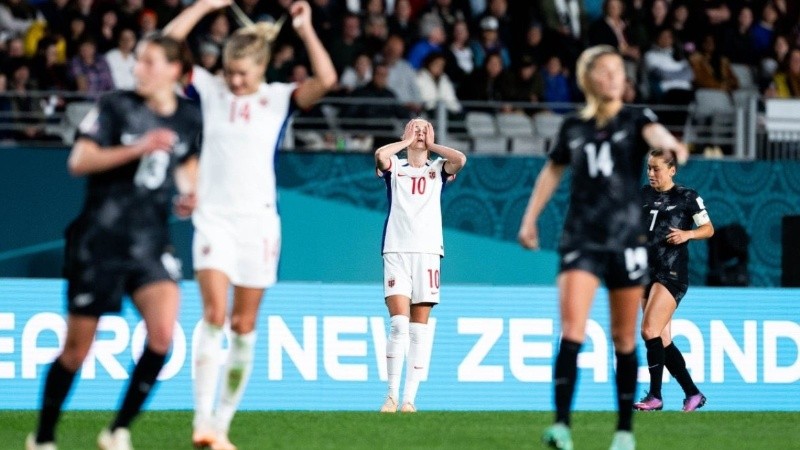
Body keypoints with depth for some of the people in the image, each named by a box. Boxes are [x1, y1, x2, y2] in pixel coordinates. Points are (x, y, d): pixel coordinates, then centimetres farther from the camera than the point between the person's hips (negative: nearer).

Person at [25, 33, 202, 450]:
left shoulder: (189, 117, 7)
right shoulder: (115, 106, -6)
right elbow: (79, 162, -17)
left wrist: (189, 191, 7)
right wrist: (137, 149, -26)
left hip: (150, 240, 3)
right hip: (99, 239, -3)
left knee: (163, 333, -18)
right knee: (77, 348, 2)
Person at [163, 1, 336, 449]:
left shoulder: (279, 99, 0)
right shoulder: (210, 90, 3)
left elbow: (325, 80, -17)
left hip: (258, 222, 1)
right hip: (214, 218, -1)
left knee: (244, 327, 4)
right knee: (214, 315, -17)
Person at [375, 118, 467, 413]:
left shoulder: (438, 168, 14)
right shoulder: (394, 167, 11)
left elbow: (460, 159, -7)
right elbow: (380, 155, -12)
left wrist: (431, 145, 6)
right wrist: (407, 142, 3)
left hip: (428, 251, 1)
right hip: (397, 251, -1)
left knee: (419, 329, -1)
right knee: (398, 323, -13)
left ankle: (410, 398, -1)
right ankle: (392, 395, -9)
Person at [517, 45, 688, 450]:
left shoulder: (634, 120, 0)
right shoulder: (573, 128, 7)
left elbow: (653, 131, -24)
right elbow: (553, 170, 23)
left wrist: (669, 144, -47)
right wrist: (530, 219, 21)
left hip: (627, 240, -1)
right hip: (581, 240, 1)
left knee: (624, 340, 6)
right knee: (571, 330, -16)